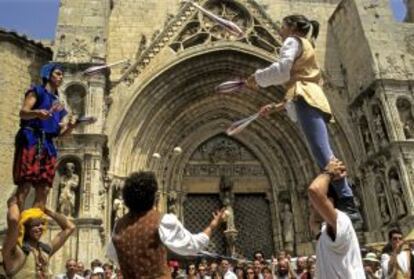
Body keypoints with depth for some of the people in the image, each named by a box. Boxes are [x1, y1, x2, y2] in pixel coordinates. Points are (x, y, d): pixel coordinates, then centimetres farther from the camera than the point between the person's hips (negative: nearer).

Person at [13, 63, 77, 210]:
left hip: (48, 145, 7)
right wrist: (37, 113, -29)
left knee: (44, 190, -1)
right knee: (24, 186, -16)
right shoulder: (37, 91, 8)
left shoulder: (58, 102, 25)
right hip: (31, 140, -7)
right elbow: (23, 112, -8)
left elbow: (60, 132, 18)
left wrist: (70, 126, -4)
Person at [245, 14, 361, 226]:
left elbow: (283, 69, -10)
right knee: (324, 156, 0)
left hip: (307, 100, -10)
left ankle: (349, 207, -31)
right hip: (313, 99, 10)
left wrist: (257, 78, 4)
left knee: (323, 154, -23)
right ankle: (347, 208, -6)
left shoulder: (293, 41, 9)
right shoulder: (305, 46, 37)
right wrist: (278, 106, 30)